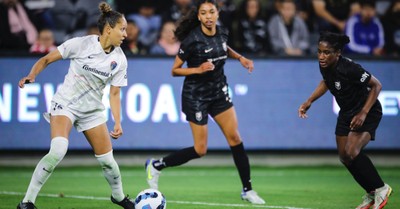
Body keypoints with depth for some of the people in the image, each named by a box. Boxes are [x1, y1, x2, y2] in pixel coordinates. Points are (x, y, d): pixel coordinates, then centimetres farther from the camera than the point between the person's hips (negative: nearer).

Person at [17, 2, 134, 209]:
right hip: (65, 103, -4)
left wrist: (118, 123, -6)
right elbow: (46, 60, -9)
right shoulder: (81, 44, -16)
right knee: (58, 150, -28)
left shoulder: (119, 59, -5)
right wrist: (32, 75, -26)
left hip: (92, 110, 5)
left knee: (106, 159, 5)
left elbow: (114, 93, 3)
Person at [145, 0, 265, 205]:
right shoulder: (192, 40, -21)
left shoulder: (222, 32, -3)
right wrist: (198, 69, -27)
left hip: (219, 91, 6)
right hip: (196, 94, -6)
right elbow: (175, 70, -13)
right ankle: (155, 166, 16)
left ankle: (247, 190, 9)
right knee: (200, 150, -3)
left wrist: (239, 57, 6)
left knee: (235, 139, 0)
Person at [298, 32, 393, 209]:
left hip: (367, 112, -8)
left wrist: (363, 113, -27)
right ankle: (371, 194, 24)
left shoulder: (349, 68, -32)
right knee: (344, 157, 6)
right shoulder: (325, 66, -11)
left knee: (351, 153, -23)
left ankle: (380, 189, -4)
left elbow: (376, 85, -22)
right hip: (346, 113, 8)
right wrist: (309, 102, 6)